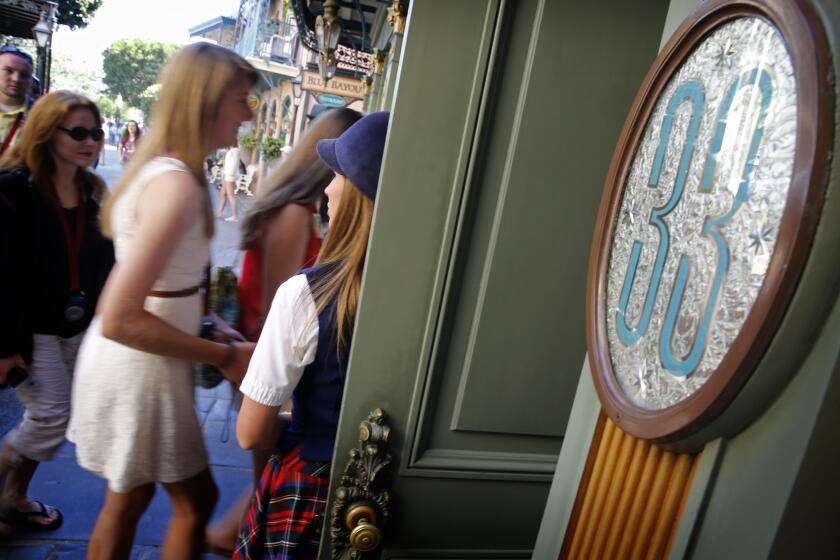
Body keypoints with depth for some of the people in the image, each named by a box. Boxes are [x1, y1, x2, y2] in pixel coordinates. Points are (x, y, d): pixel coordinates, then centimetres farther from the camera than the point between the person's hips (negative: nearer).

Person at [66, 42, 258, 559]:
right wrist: (225, 356, -21)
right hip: (140, 370, -9)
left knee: (128, 498, 24)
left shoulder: (161, 168, 4)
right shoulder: (177, 184, -25)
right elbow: (119, 319, -28)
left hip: (139, 364, 9)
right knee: (197, 499, 12)